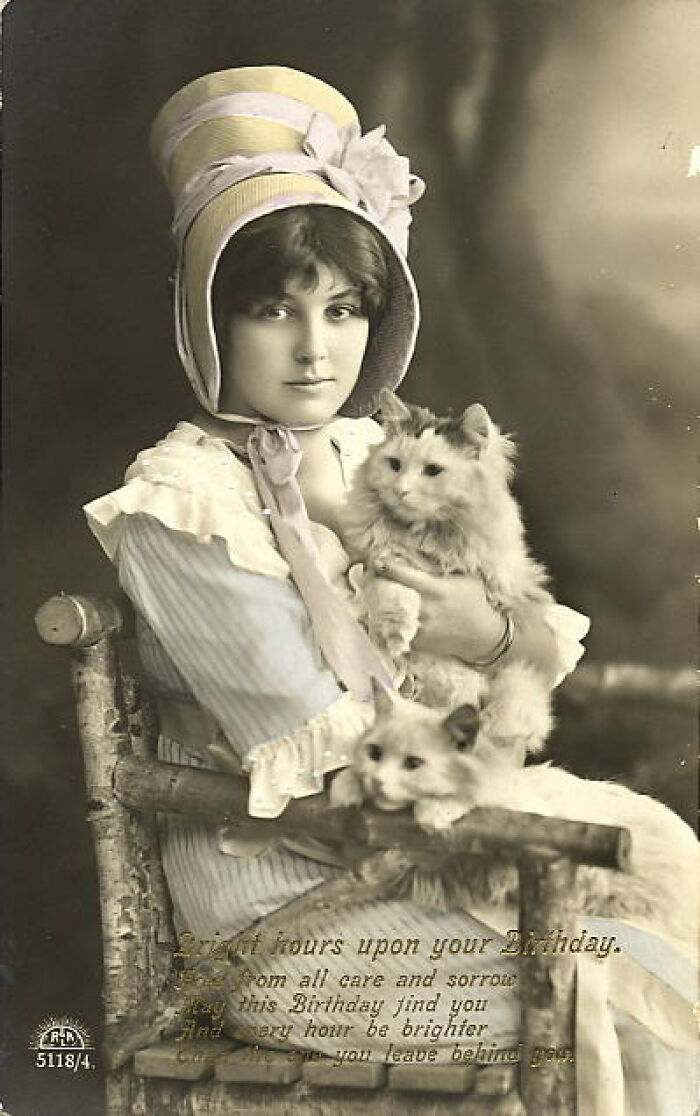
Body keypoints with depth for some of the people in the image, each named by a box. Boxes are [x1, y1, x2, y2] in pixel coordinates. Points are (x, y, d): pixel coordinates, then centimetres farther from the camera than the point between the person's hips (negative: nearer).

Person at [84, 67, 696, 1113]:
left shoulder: (369, 456, 4)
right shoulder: (183, 503, -17)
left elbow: (556, 646, 6)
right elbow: (320, 747, -19)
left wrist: (494, 635, -16)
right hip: (279, 888, -6)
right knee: (611, 1008, -12)